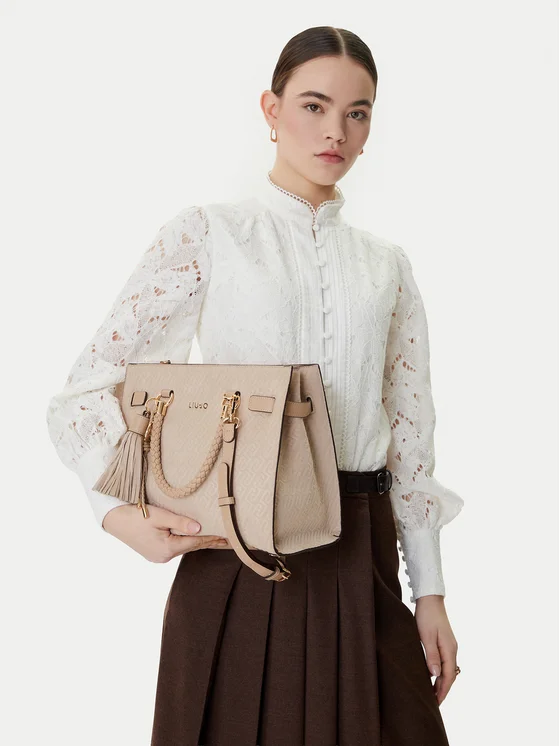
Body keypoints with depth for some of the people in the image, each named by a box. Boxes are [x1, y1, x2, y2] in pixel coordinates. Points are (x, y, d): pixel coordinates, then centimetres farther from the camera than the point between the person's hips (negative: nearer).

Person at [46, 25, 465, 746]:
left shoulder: (387, 266, 10)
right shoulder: (206, 236, -2)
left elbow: (411, 434, 10)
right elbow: (84, 396, -5)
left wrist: (430, 592, 7)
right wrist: (121, 511, -22)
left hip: (361, 558, 4)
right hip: (237, 551, -3)